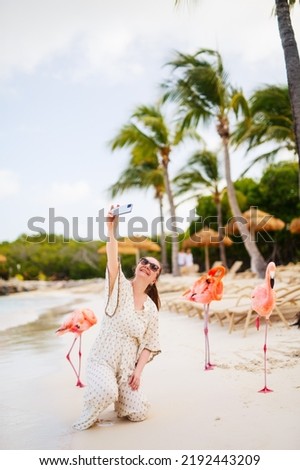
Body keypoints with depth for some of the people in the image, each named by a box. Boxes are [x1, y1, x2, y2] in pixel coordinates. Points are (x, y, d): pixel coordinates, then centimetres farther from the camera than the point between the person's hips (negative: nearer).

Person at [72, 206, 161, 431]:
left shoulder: (151, 308, 2)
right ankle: (89, 415, 0)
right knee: (106, 393, -33)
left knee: (138, 414, -2)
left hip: (129, 365, 4)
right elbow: (113, 262, -27)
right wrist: (112, 229, -41)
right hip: (102, 360, -4)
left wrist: (138, 370, -8)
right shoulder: (121, 288, -8)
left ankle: (120, 393, 30)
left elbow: (150, 344, 5)